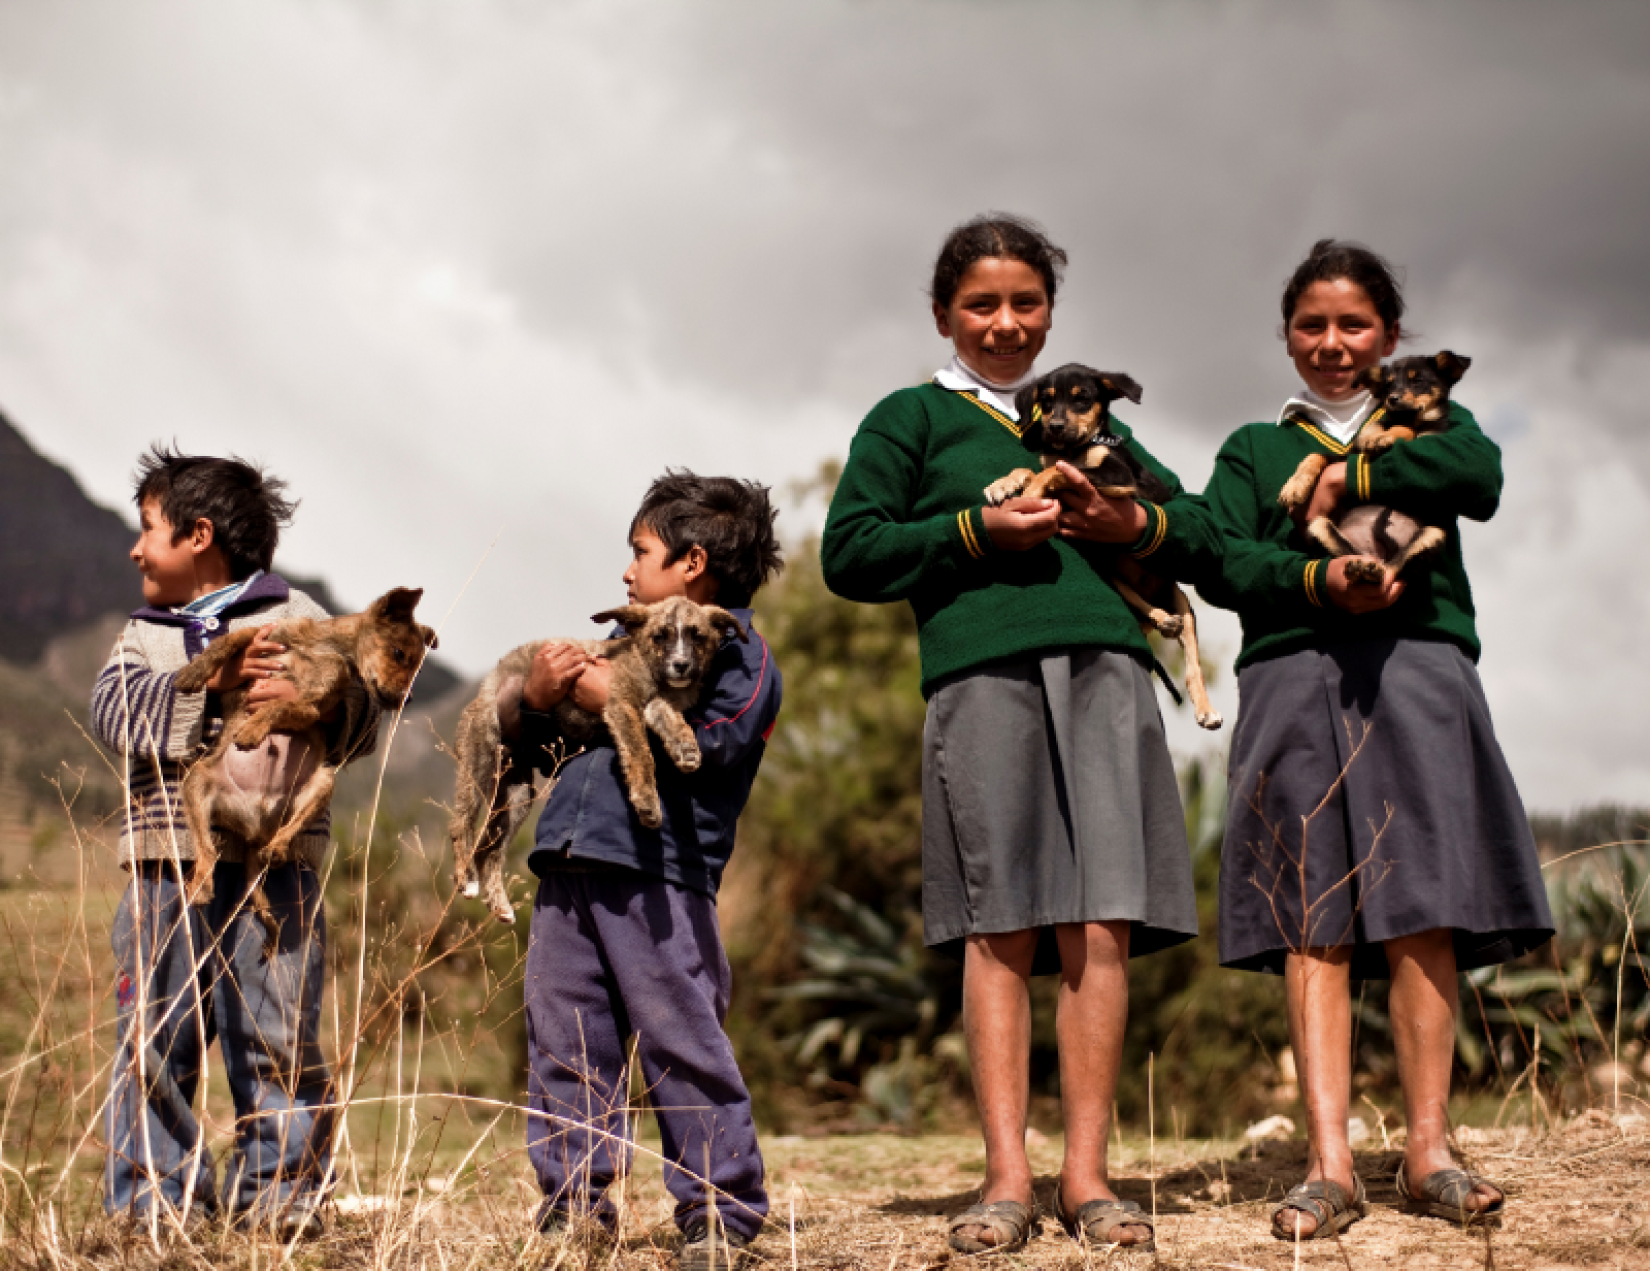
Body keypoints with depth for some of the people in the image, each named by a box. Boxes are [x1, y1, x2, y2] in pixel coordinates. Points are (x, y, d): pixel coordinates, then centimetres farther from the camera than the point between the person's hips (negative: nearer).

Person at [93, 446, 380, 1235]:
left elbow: (359, 724, -2)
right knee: (152, 1037, 2)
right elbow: (115, 709, -1)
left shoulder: (296, 620, 9)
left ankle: (282, 1194, 7)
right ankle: (150, 1197, 11)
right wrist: (209, 684, -15)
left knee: (277, 1036, -2)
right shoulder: (144, 635, 20)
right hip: (165, 865, 3)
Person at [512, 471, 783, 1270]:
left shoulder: (742, 657, 6)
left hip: (657, 874, -7)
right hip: (569, 870, 7)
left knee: (682, 1044, -7)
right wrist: (537, 700, 5)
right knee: (565, 1045, 5)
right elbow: (518, 736, 27)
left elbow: (708, 747, -13)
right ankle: (575, 1205, 12)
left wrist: (614, 702, -12)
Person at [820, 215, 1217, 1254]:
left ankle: (1088, 1172, -5)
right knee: (1000, 927, -7)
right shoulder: (911, 419, 18)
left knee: (1100, 925, -6)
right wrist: (977, 529, -4)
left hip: (1103, 669, 3)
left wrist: (1134, 523, 4)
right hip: (982, 673, -3)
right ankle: (1007, 1178, -5)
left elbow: (1202, 532, 26)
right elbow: (849, 554, 7)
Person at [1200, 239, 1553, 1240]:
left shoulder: (1427, 421, 21)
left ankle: (1429, 1151, -4)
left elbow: (1481, 478, -3)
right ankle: (1330, 1165, -10)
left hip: (1417, 670, 0)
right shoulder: (1253, 449, 22)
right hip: (1294, 679, 1)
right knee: (1311, 923, -7)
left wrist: (1349, 479, -4)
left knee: (1420, 913, -7)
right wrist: (1317, 582, -13)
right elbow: (1223, 563, 4)